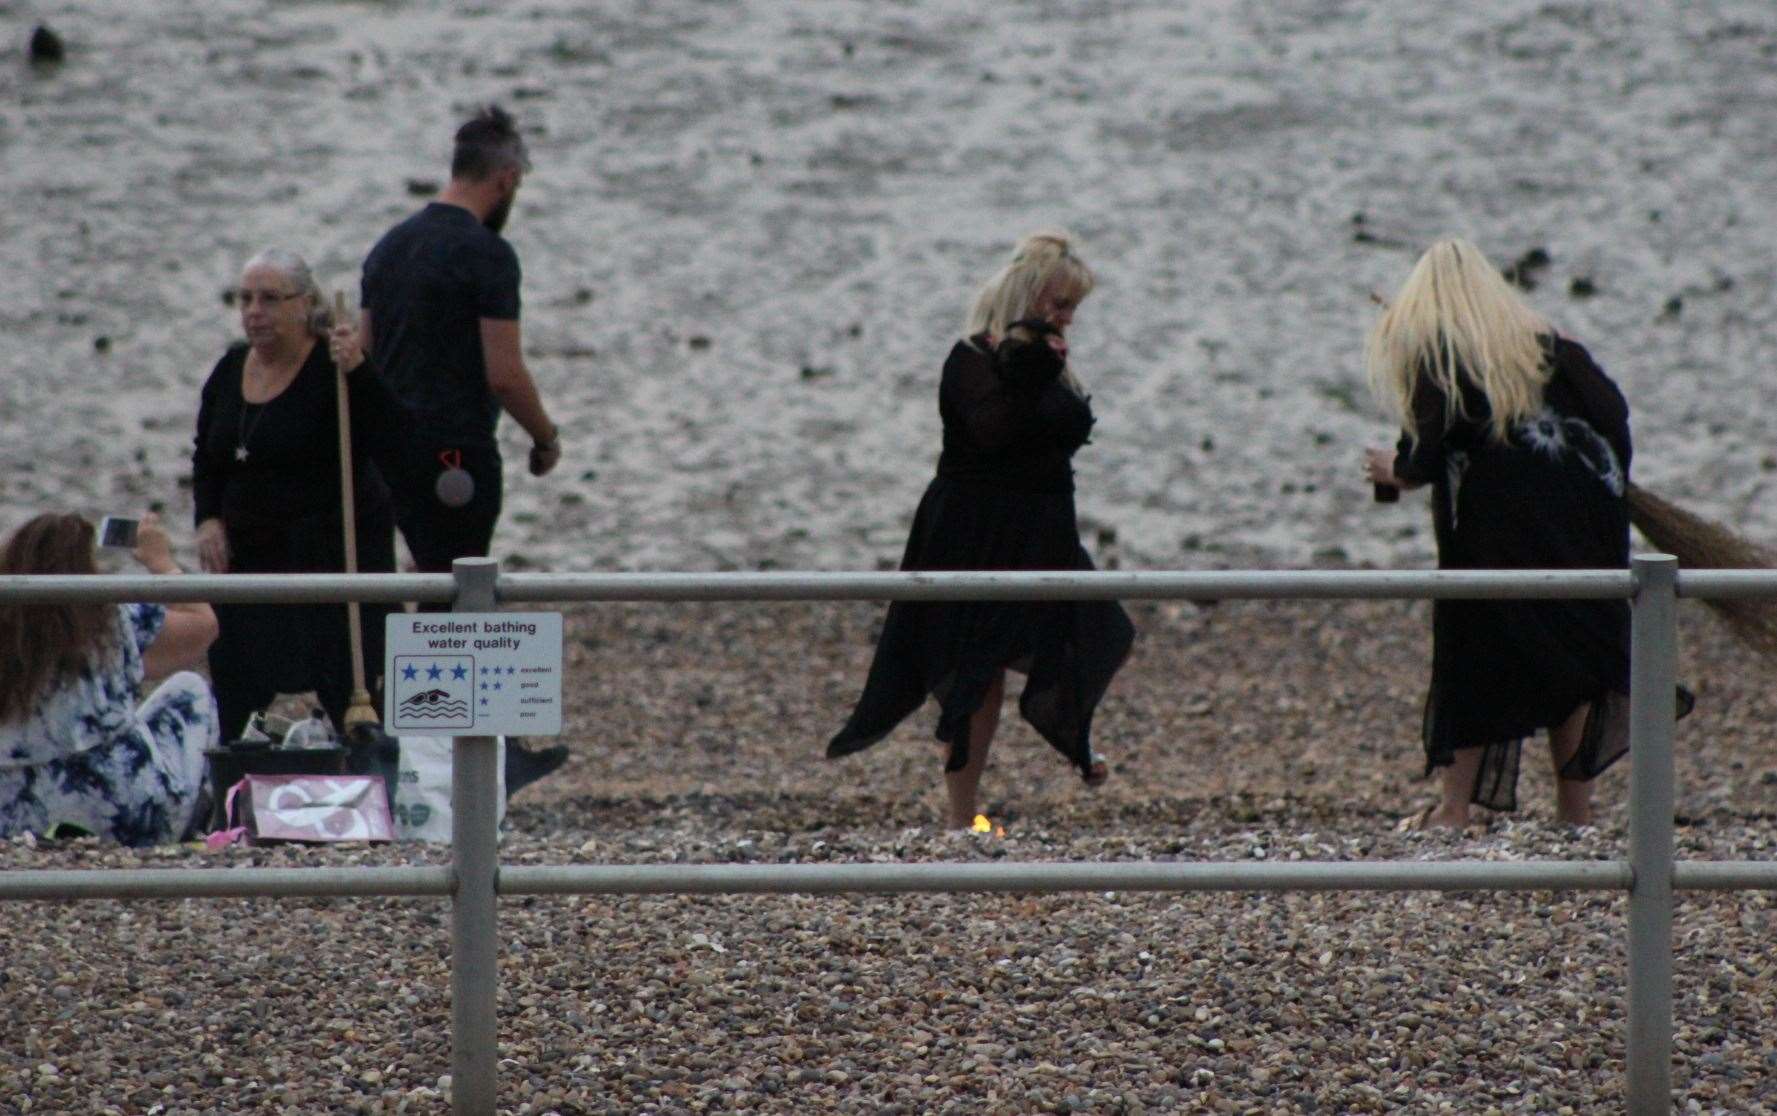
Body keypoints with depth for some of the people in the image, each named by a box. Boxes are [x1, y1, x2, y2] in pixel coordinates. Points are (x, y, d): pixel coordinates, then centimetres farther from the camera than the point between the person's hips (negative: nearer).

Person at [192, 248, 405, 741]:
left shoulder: (333, 369, -12)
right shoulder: (230, 369, 8)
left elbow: (392, 446, -24)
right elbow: (205, 457, 22)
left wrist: (358, 372, -33)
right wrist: (208, 519, 6)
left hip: (333, 549, -6)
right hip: (247, 554, 7)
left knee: (344, 691, -9)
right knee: (233, 692, 7)